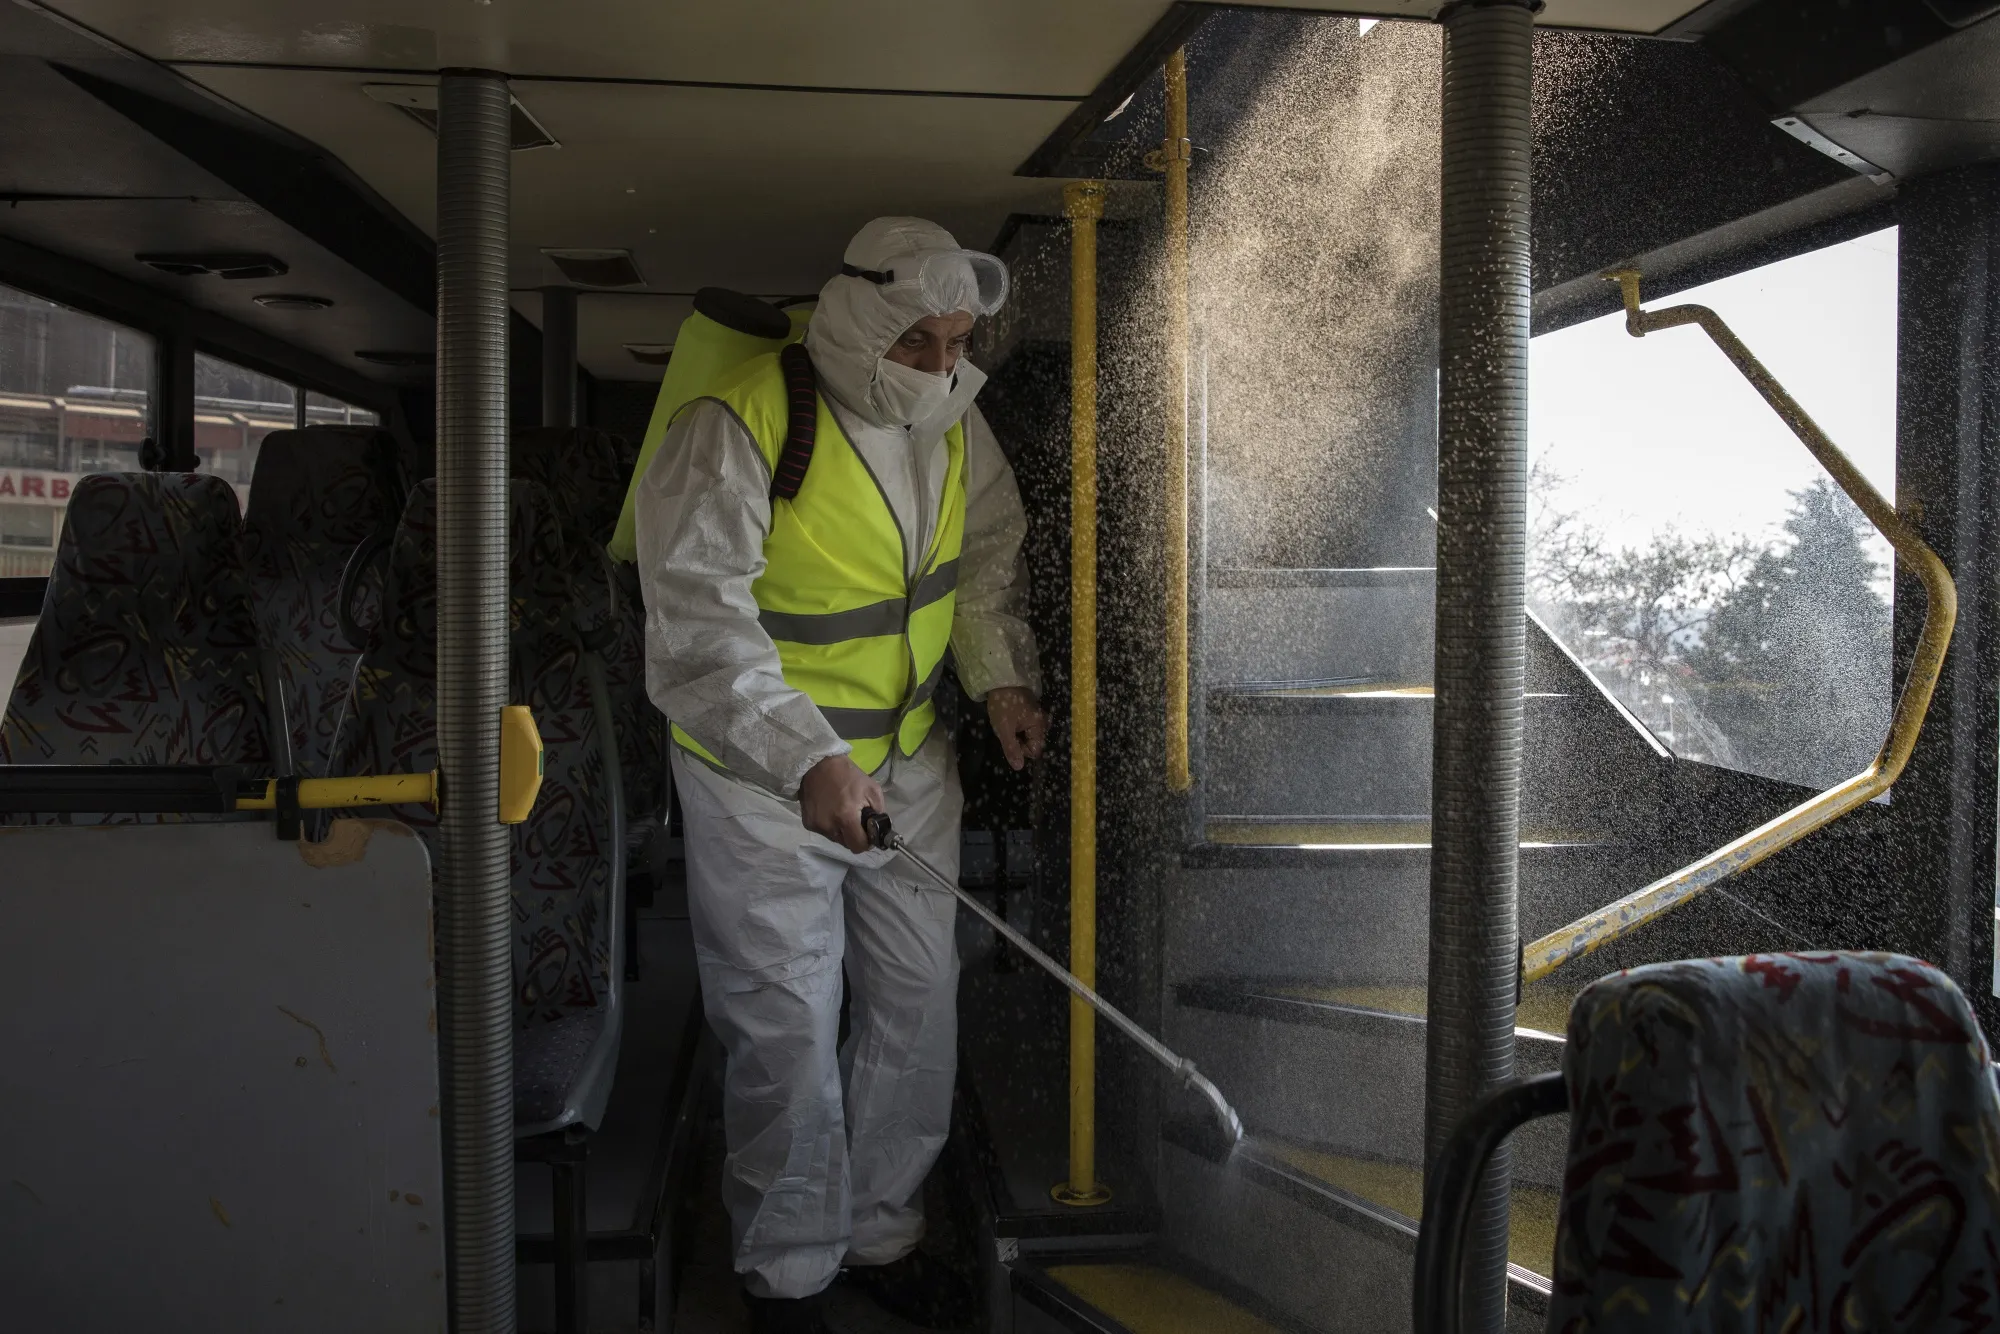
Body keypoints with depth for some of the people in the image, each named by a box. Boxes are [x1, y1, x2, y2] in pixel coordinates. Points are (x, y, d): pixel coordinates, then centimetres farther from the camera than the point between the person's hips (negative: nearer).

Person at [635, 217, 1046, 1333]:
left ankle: (884, 1236, 35)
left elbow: (990, 555, 14)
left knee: (919, 1008, 14)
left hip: (909, 760, 6)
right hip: (761, 777, -6)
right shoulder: (734, 433, -23)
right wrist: (806, 762, -37)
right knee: (788, 1033, 1)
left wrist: (1003, 675, -2)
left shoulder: (955, 422, -1)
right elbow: (700, 624, -28)